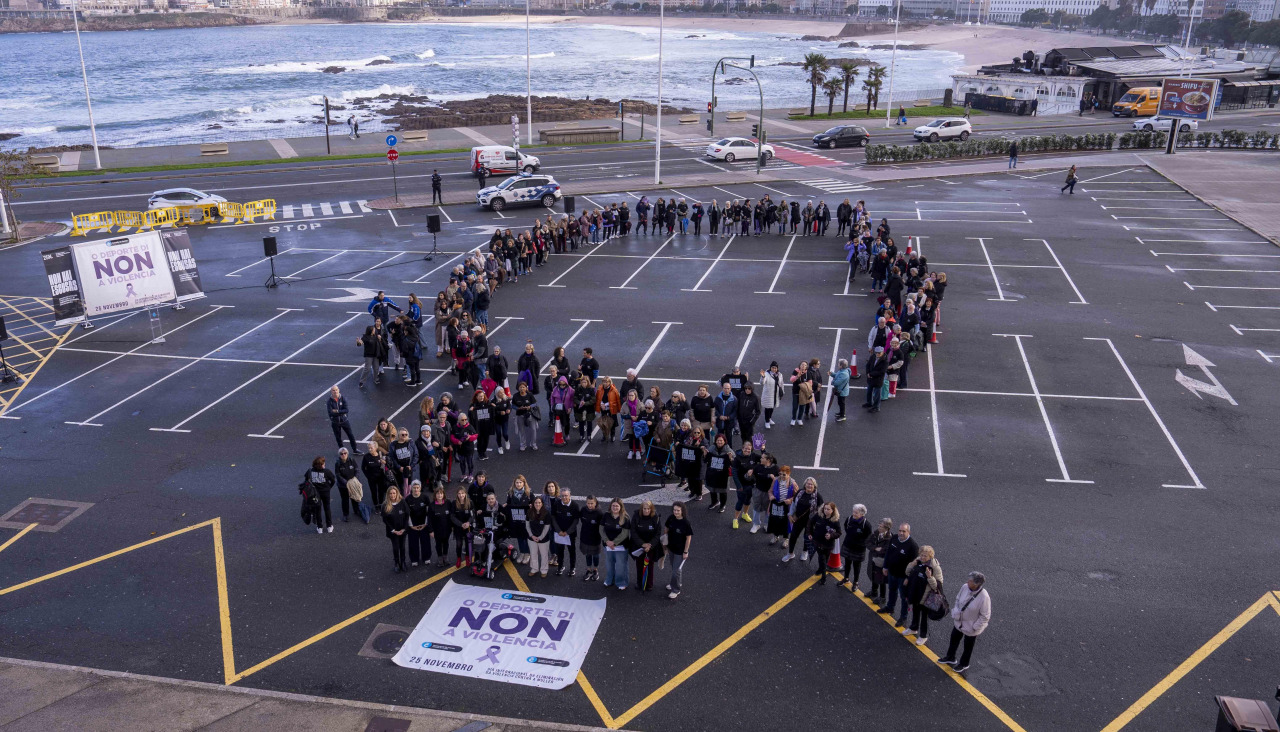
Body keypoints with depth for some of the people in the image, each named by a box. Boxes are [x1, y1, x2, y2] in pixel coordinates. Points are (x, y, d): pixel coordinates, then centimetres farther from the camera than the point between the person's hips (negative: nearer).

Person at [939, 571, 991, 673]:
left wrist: (975, 627, -18)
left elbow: (985, 616, -23)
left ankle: (963, 664, 46)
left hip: (971, 627, -5)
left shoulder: (984, 597, -34)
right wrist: (955, 613, -7)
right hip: (959, 622, 5)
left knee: (968, 647, 20)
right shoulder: (965, 587, -20)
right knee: (954, 639, 26)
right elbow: (957, 600, 0)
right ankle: (950, 658, 53)